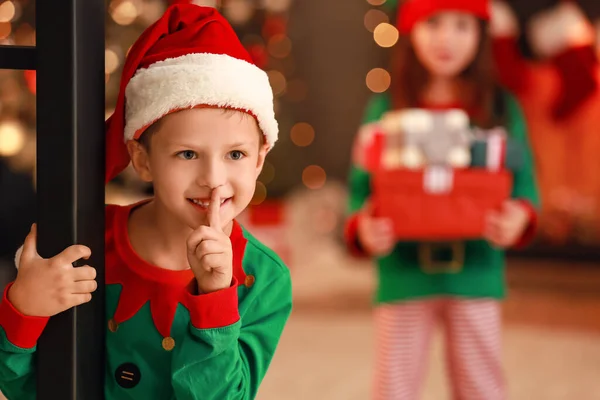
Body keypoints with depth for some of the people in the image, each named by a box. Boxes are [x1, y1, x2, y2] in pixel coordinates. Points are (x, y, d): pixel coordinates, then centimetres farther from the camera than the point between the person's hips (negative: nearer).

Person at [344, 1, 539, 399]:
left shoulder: (502, 109, 2)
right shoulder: (385, 109, 1)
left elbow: (524, 183, 2)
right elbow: (362, 187, 0)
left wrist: (520, 217, -19)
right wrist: (363, 231, -19)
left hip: (475, 273, 0)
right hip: (403, 274, 0)